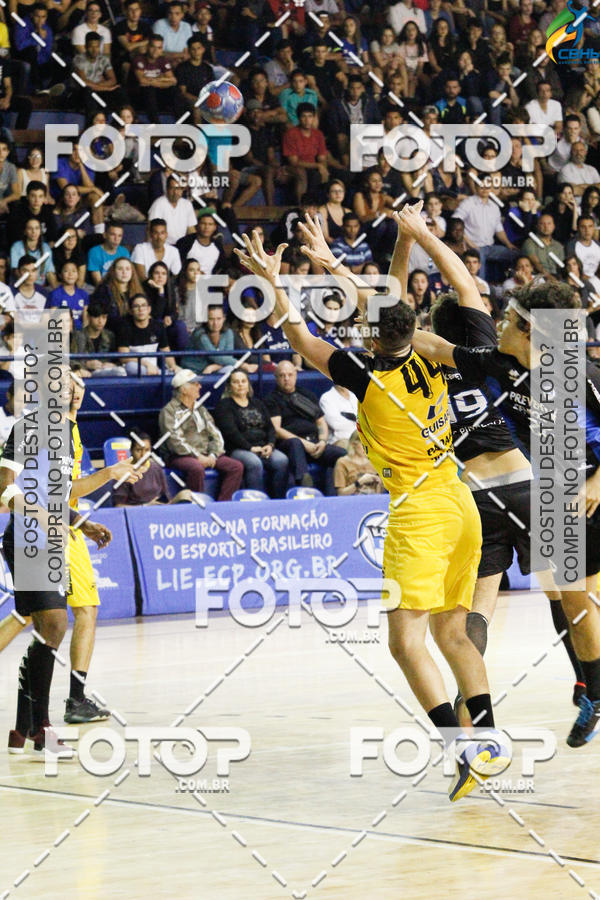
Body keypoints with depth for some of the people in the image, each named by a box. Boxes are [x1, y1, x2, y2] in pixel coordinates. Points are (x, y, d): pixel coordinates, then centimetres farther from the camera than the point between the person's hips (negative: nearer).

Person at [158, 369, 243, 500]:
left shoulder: (200, 409, 22)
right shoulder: (169, 411, 1)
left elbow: (215, 434, 17)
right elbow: (174, 441, -11)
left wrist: (213, 455, -3)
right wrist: (197, 457, -17)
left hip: (206, 455, 6)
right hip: (181, 456, -6)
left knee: (236, 467, -15)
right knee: (197, 468, -39)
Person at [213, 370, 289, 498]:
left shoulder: (257, 404, 24)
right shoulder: (224, 405, 6)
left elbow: (270, 427, 17)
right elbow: (230, 431, -7)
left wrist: (270, 445, -4)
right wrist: (250, 448, -15)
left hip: (263, 447, 5)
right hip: (237, 449, -5)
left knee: (281, 460, -25)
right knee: (254, 463, -37)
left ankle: (278, 501, -24)